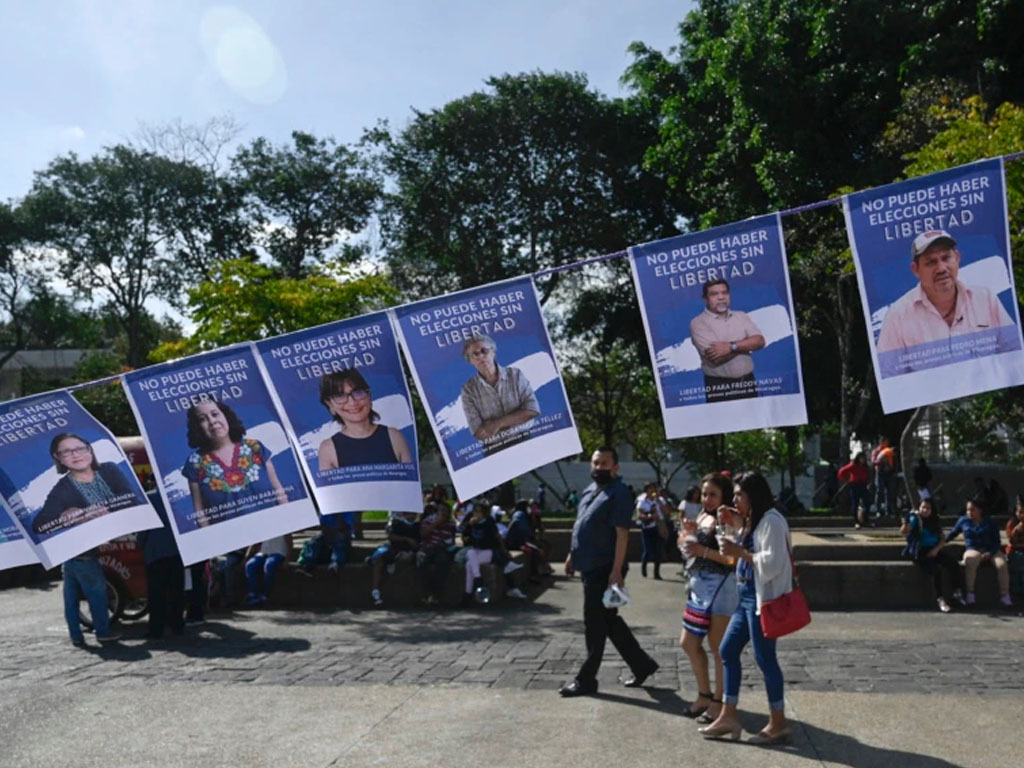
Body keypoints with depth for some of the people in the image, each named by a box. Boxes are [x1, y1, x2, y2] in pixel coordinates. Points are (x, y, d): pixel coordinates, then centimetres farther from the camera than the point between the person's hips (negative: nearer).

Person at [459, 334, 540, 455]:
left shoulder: (515, 374, 3)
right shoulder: (468, 390, 0)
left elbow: (532, 410, -4)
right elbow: (479, 433, -6)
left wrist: (499, 423, -10)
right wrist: (517, 418, -5)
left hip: (526, 441, 1)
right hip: (495, 451, -1)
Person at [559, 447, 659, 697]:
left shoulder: (619, 493, -14)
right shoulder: (589, 490, 14)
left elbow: (622, 534, -20)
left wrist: (616, 570, -24)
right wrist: (572, 555, 21)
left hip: (604, 569, -9)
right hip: (590, 566, 9)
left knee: (595, 625, 0)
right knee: (609, 621, 16)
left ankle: (586, 680, 11)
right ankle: (642, 665, 28)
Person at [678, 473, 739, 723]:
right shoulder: (701, 517, 14)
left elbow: (733, 558, -22)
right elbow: (689, 551, 15)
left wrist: (703, 551, -23)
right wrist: (689, 533, -2)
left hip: (721, 587, -9)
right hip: (699, 587, 9)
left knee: (718, 647, 0)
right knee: (688, 643, 14)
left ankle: (718, 702, 13)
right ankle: (704, 695, 29)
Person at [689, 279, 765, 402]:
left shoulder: (741, 316, 10)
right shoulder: (698, 323, -7)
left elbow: (759, 341, -4)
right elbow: (715, 356, -18)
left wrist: (731, 346, -18)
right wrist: (747, 344, -6)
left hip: (748, 382, 5)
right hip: (718, 386, -4)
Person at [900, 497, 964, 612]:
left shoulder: (935, 521, 12)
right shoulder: (915, 520, -4)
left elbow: (942, 540, 11)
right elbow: (903, 531, -22)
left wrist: (936, 549, -7)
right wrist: (906, 522, -42)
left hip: (934, 551, 5)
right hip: (920, 552, -5)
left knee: (953, 564, -20)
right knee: (936, 570, -29)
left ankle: (957, 592, -8)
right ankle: (940, 599, -19)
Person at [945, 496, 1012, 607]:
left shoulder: (990, 522, 8)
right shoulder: (963, 521, 11)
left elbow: (997, 541, 3)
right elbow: (952, 534, 19)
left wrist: (989, 553, -14)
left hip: (991, 550, 1)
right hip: (973, 550, -1)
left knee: (1001, 564, -30)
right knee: (970, 560, -36)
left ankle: (1005, 595, -19)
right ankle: (970, 593, -32)